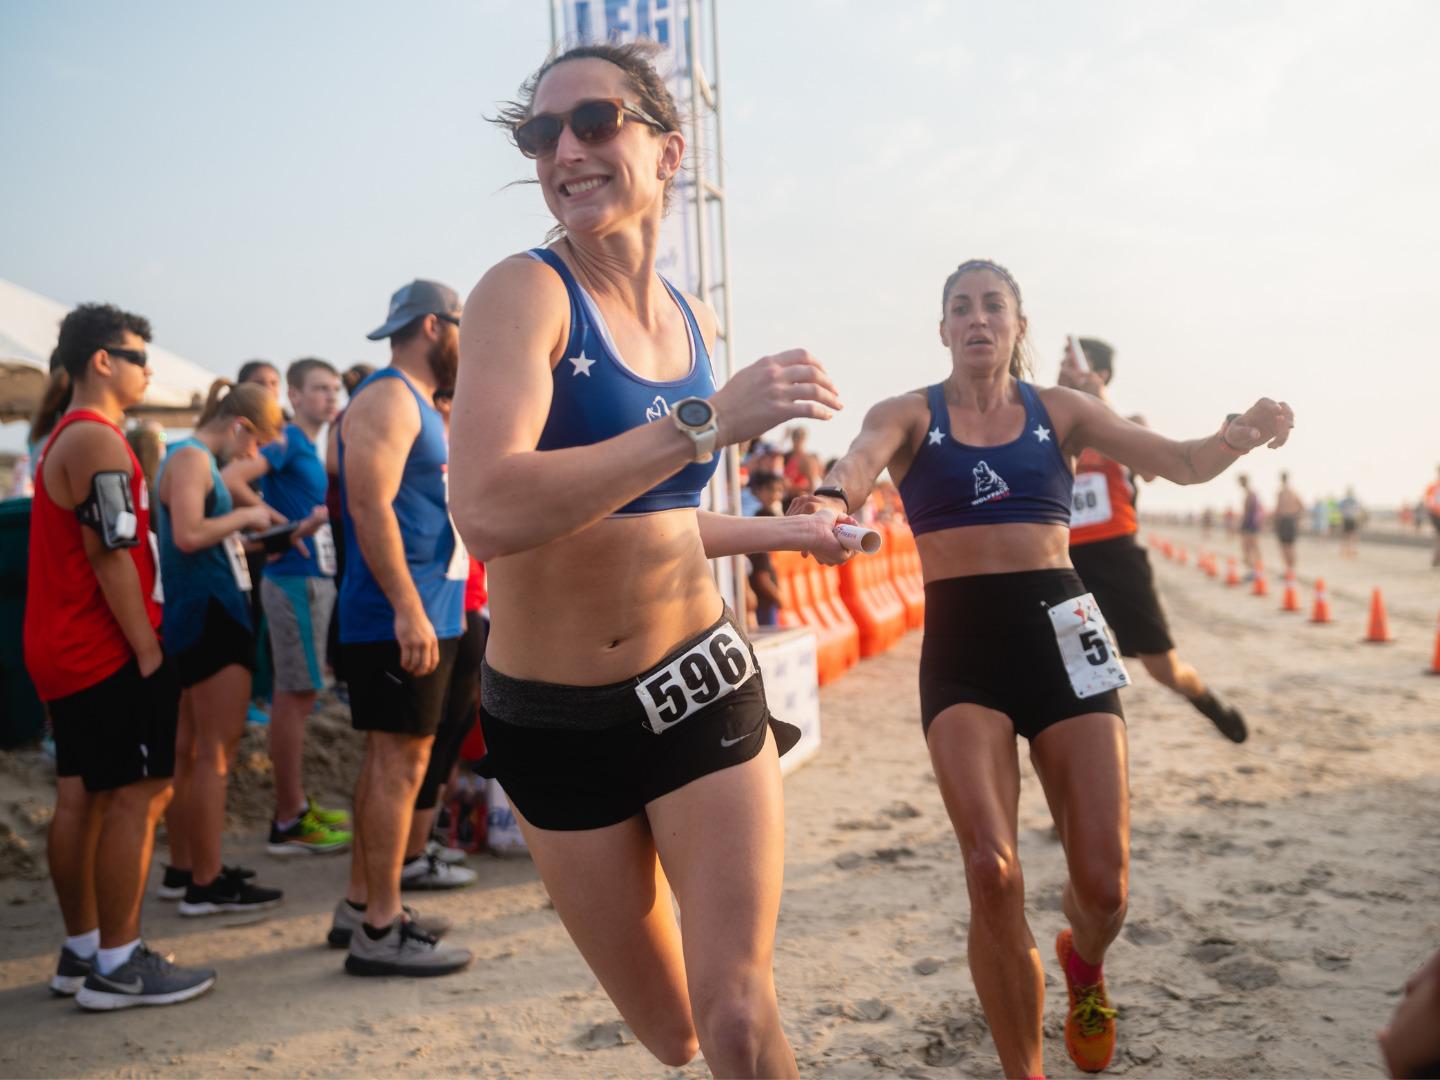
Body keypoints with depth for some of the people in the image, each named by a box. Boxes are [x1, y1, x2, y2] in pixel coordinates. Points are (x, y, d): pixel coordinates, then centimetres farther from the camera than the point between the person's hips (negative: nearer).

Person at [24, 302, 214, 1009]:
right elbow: (110, 555, -20)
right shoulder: (97, 440, -14)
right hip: (108, 652, -11)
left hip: (62, 651, 11)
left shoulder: (64, 439, 19)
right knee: (141, 794, -7)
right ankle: (117, 965, -2)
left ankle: (80, 951, 20)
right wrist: (148, 649, -18)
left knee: (80, 796, 13)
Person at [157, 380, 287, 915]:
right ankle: (207, 883, -2)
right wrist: (245, 517, -13)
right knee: (216, 750, -6)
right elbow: (188, 534, -26)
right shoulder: (192, 458, -13)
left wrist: (248, 528, 10)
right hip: (210, 614, -11)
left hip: (201, 616, 11)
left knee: (191, 748, 15)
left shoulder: (194, 459, 17)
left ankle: (184, 867, 24)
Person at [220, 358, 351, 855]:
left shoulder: (310, 447, 17)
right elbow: (228, 478, -24)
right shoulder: (287, 440, -10)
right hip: (296, 578, -9)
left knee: (297, 693, 14)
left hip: (312, 578, 10)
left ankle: (295, 804, 24)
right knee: (296, 694, -6)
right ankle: (289, 824, 0)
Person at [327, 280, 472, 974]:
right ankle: (380, 932, 0)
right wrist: (408, 608, -26)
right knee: (399, 763, -7)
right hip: (400, 619, -10)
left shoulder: (422, 408, 21)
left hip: (426, 616, 10)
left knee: (392, 761, 14)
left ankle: (360, 906, 24)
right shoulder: (387, 399, -11)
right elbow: (370, 506, -22)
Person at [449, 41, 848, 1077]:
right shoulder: (526, 290, -14)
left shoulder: (693, 320, 5)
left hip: (700, 687, 3)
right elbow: (490, 511, -32)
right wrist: (707, 421, -31)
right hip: (555, 720, -3)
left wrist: (786, 533, 28)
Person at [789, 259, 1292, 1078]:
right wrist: (831, 498, -44)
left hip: (1060, 632, 2)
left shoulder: (1059, 410, 9)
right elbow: (862, 457, -19)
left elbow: (1179, 463, 1)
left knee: (1104, 882, -2)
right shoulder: (912, 414, 3)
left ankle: (1084, 964, 38)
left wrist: (1237, 436, -22)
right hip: (961, 647, -1)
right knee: (992, 873, -15)